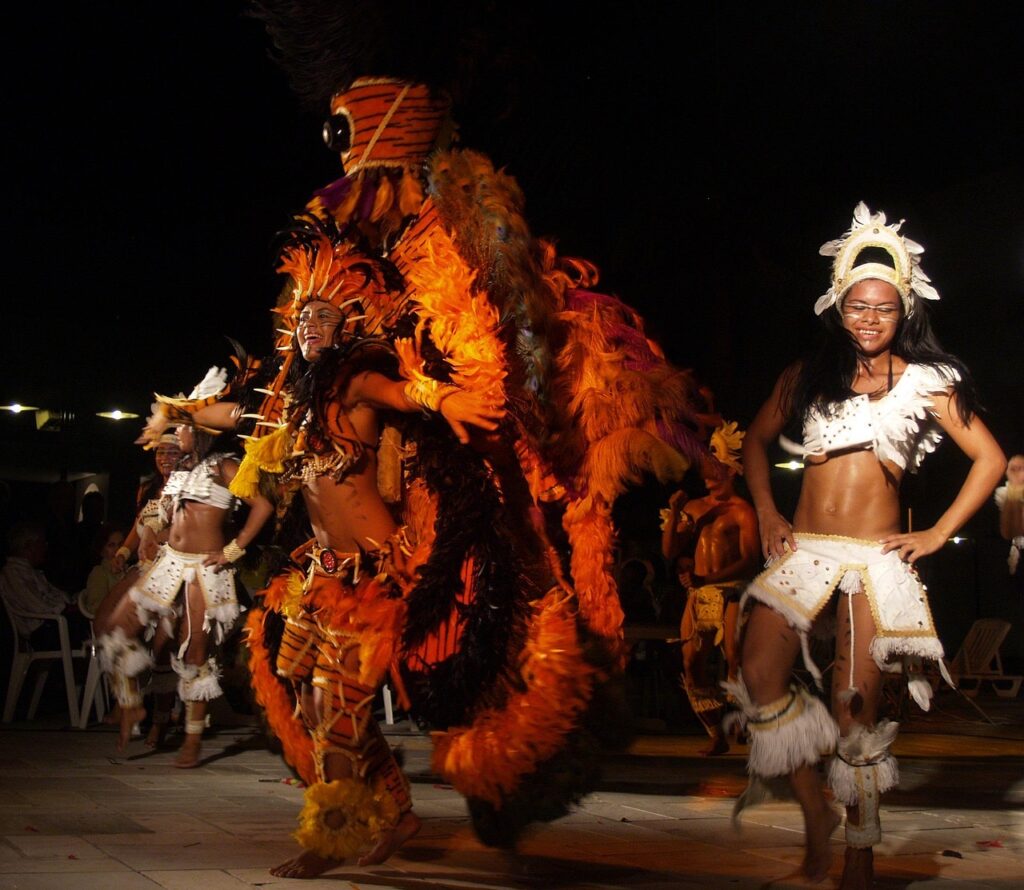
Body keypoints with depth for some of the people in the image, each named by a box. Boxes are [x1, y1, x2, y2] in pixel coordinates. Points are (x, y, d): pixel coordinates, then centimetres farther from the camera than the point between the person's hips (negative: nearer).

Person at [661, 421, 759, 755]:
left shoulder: (742, 512, -2)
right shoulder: (693, 508, 16)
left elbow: (749, 562, -12)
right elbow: (670, 552, 13)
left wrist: (706, 578, -23)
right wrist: (673, 514, -2)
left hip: (731, 594, -6)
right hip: (699, 596, 6)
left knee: (735, 663, -16)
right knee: (693, 666, 1)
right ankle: (717, 737, 12)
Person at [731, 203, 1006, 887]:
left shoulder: (925, 381, 6)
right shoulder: (809, 375, 13)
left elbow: (990, 459, 6)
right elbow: (757, 440, 23)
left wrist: (937, 534, 0)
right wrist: (767, 512, 9)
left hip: (877, 556, -2)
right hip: (803, 548, 2)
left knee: (857, 707, -2)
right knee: (760, 679, -15)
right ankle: (816, 813, 5)